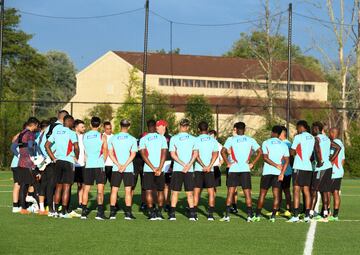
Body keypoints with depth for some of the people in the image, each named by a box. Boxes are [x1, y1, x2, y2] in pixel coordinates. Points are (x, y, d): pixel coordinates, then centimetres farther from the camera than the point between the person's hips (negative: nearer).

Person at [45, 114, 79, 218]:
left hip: (58, 161, 5)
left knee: (58, 186, 15)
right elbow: (76, 147, -19)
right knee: (66, 187, -2)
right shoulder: (71, 133, -8)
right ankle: (64, 212, -3)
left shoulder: (56, 131, 9)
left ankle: (56, 210, 15)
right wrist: (76, 157, 0)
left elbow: (47, 145, 10)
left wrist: (54, 158, 10)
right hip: (68, 161, -5)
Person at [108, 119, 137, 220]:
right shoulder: (132, 139, -2)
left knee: (114, 190, 6)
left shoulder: (113, 138, 4)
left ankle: (112, 213, 4)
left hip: (116, 168, 1)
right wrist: (125, 166, -10)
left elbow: (110, 153, -1)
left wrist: (119, 165, -6)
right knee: (128, 190, 2)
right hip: (128, 168, -1)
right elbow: (133, 154, -7)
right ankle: (128, 213, -1)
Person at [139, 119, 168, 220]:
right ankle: (159, 213, 7)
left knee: (149, 191, 3)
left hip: (148, 169, -1)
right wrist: (159, 168, -7)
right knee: (160, 191, 11)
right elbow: (164, 153, -4)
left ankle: (152, 213, -3)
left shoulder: (143, 139, 1)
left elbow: (143, 154, -7)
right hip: (160, 169, 1)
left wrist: (153, 168, -9)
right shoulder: (162, 138, 3)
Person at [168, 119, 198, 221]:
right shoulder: (192, 139, 3)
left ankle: (172, 214, 4)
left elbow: (173, 154, -6)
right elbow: (195, 154, -3)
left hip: (177, 169, -1)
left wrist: (183, 164, -7)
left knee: (175, 192, 6)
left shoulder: (174, 138, -1)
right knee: (189, 192, 7)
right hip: (189, 170, 1)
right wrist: (188, 165, -9)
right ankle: (192, 214, 3)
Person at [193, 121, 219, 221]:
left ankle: (194, 213, 2)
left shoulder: (196, 140, 0)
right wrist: (209, 166, -11)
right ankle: (210, 214, -1)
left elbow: (196, 155, -9)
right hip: (210, 170, 1)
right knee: (211, 192, 4)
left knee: (196, 192, 5)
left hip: (198, 169, -1)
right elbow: (215, 154, -4)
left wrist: (203, 166, -12)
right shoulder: (213, 140, 6)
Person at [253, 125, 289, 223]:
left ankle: (258, 215, 11)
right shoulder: (284, 145, 6)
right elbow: (286, 160, -4)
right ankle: (273, 215, -6)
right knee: (276, 194, 1)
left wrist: (277, 166, -9)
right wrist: (282, 173, -8)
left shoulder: (266, 143, 0)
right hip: (278, 173, 1)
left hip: (267, 172, -1)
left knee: (262, 193, 8)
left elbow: (265, 158, -10)